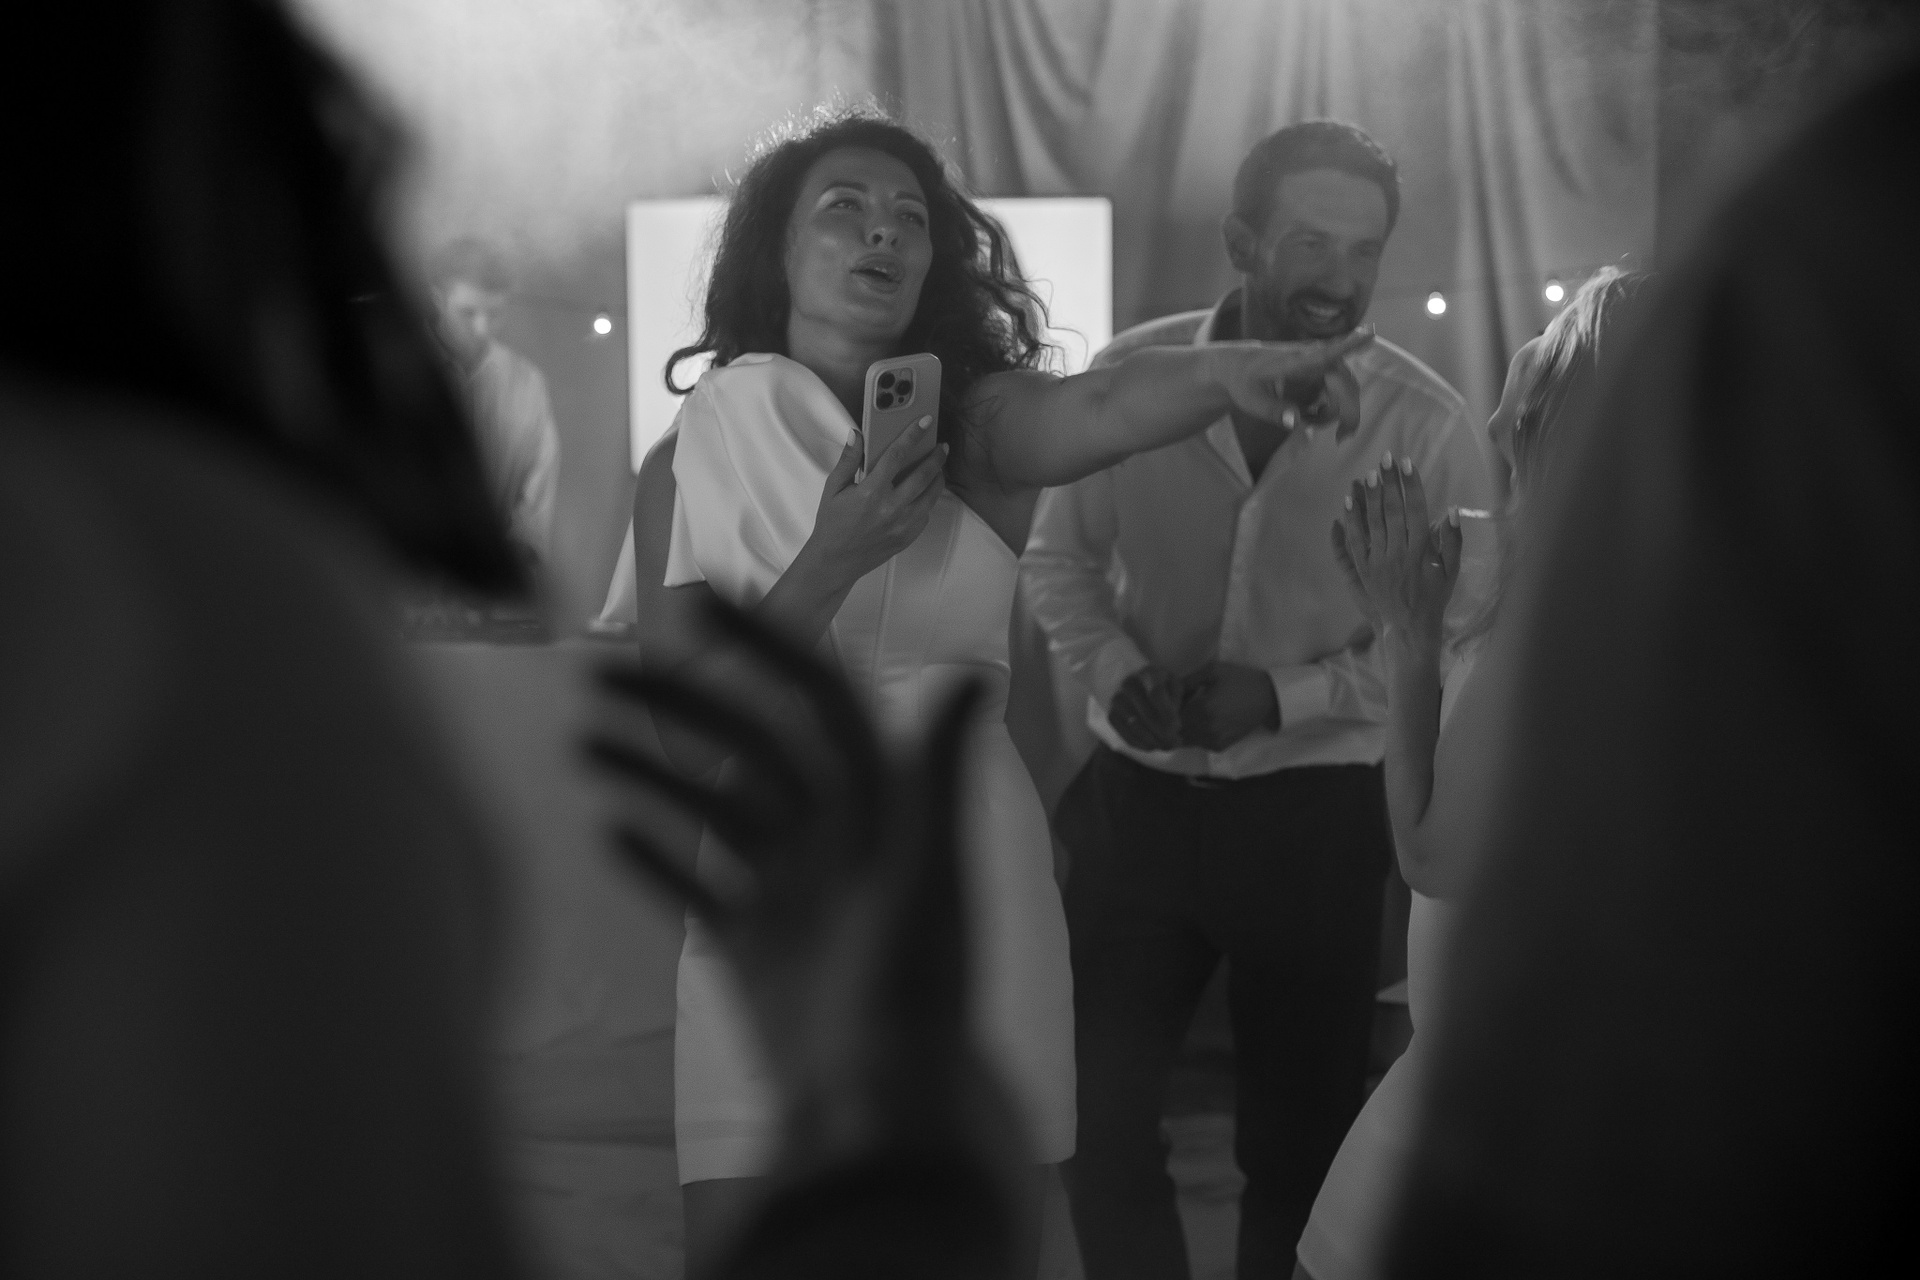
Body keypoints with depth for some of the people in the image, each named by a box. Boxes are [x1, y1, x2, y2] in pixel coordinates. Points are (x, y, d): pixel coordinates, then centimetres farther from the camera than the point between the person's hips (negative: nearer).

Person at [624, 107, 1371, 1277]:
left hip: (962, 889, 0)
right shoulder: (691, 464, 3)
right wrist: (828, 565, -19)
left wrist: (1227, 369, -45)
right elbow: (688, 735, -5)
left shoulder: (976, 427, 1)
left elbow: (1100, 408, -23)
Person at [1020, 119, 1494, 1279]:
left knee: (1301, 1137, 12)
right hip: (1137, 797, 2)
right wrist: (1116, 671, -13)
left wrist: (1287, 695, -19)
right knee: (1096, 1112, 9)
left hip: (1316, 817, -2)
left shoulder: (1424, 421, -11)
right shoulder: (1131, 377, -6)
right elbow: (1059, 559, 6)